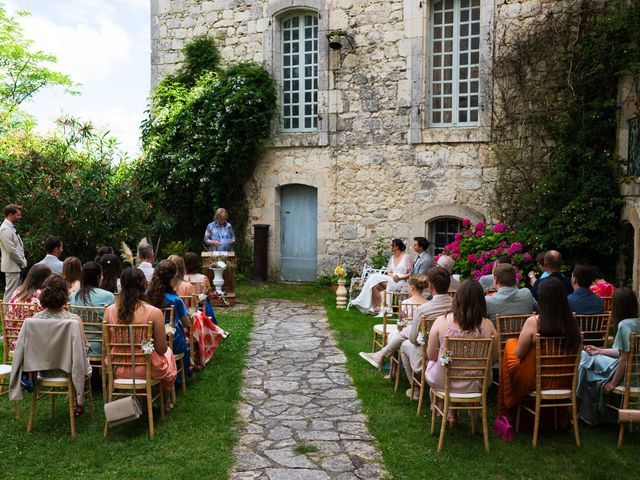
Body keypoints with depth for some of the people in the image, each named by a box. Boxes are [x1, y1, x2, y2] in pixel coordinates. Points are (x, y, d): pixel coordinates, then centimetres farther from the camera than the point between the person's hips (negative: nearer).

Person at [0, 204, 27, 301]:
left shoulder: (11, 227, 15)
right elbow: (11, 251, -20)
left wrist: (23, 261, 9)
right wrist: (23, 263, -11)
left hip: (16, 266, 10)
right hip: (12, 267, -10)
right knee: (10, 294, -6)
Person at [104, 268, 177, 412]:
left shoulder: (109, 310, -11)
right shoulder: (154, 313, -22)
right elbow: (161, 349, -14)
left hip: (118, 369, 4)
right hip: (147, 369, -3)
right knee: (168, 352, 32)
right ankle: (166, 402, 46)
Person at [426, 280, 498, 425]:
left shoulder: (441, 321, -18)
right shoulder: (487, 325, -15)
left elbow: (431, 356, -9)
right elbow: (494, 357, -3)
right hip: (476, 384, 2)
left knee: (431, 364, 31)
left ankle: (451, 413, 39)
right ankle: (453, 413, 40)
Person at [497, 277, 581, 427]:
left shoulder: (533, 322, -23)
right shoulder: (572, 322, -11)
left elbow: (518, 354, -12)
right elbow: (574, 350, 4)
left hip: (534, 381, -4)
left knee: (510, 343, 19)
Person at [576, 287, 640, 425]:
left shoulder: (624, 324, -23)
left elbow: (625, 358, -24)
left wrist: (613, 383, -15)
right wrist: (600, 351, 17)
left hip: (625, 373, -9)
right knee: (585, 356, 17)